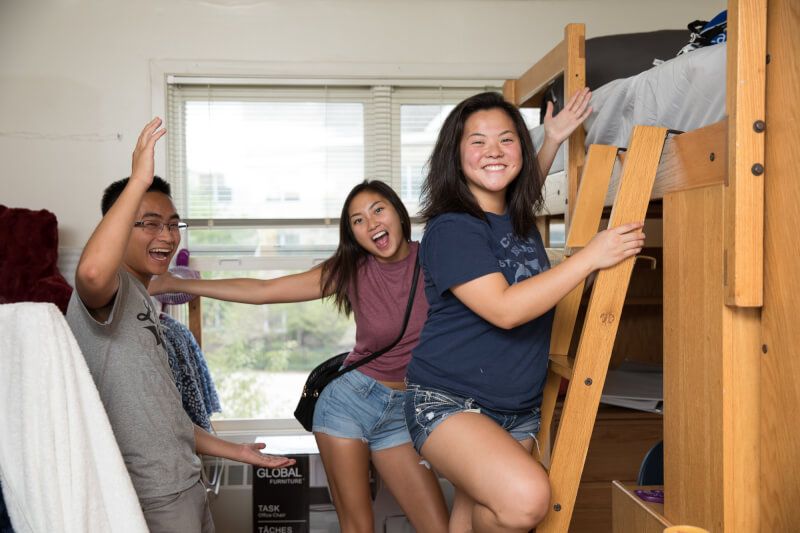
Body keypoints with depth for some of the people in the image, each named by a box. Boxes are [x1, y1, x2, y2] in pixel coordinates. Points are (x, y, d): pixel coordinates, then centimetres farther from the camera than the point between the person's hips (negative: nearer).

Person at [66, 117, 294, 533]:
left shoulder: (143, 303, 19)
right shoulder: (111, 289, -10)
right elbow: (92, 272, -39)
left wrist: (237, 451, 24)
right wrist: (138, 180, -32)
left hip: (186, 486, 9)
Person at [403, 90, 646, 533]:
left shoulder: (518, 217, 8)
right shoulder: (450, 229, -15)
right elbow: (505, 308, -25)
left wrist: (553, 141, 23)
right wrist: (591, 257, -21)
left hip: (519, 411, 7)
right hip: (448, 402, -7)